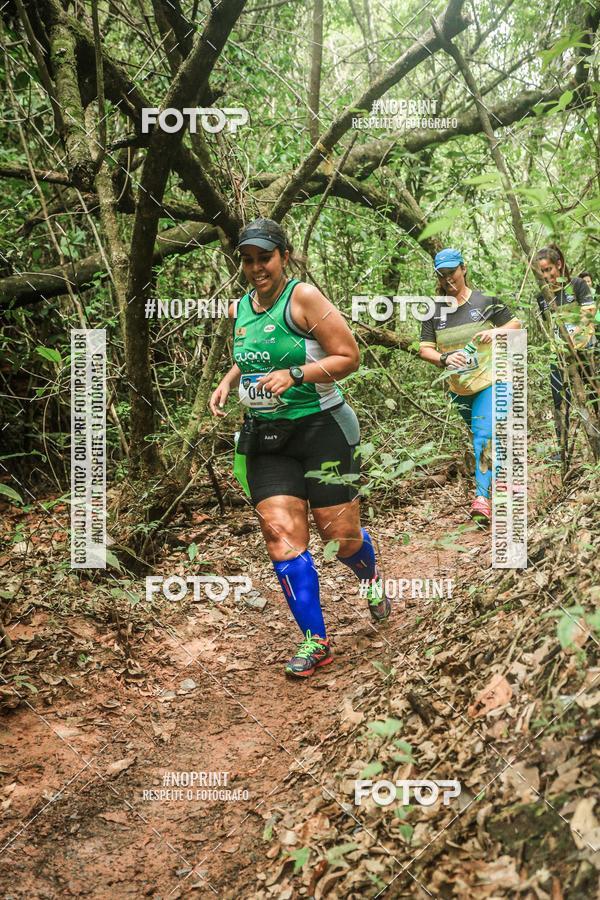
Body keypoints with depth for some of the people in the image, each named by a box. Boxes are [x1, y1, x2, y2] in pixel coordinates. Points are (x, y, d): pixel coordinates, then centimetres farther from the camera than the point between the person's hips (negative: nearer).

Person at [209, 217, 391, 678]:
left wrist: (294, 374, -21)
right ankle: (315, 640, 4)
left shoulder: (303, 297, -10)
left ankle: (372, 580, 37)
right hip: (267, 434, 5)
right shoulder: (240, 308, 10)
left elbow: (349, 356, -12)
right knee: (281, 532, -6)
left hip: (321, 426, -5)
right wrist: (229, 380, 9)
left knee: (339, 531, 0)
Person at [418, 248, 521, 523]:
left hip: (490, 380, -4)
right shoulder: (434, 311, 0)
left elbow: (515, 324, 3)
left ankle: (482, 497, -21)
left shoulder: (485, 301, -5)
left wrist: (495, 331, -18)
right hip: (460, 388, 4)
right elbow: (425, 349, -4)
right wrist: (444, 358, -25)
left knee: (484, 435, -18)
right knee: (480, 436, 18)